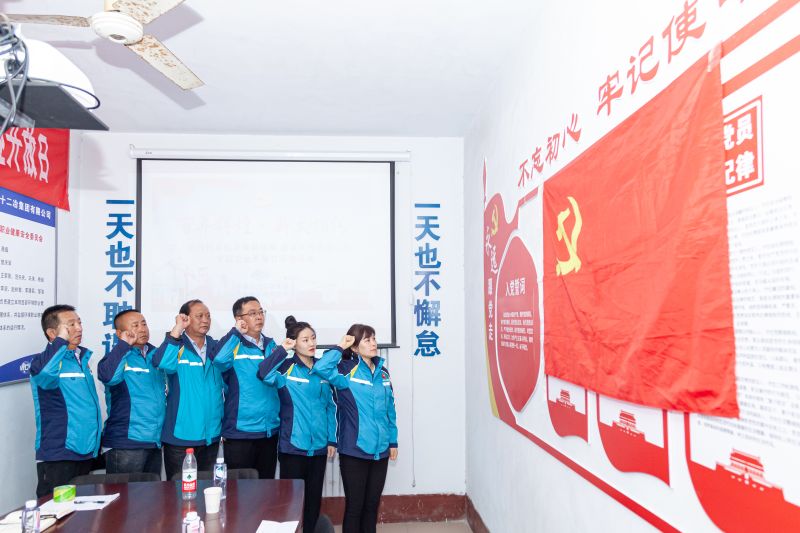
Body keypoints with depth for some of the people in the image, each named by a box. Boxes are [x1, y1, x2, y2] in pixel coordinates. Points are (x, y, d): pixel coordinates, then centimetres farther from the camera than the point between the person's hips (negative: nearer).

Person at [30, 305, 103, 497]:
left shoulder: (83, 357, 10)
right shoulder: (45, 360, -11)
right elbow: (44, 375, -37)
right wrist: (61, 341, -26)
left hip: (85, 451, 7)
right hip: (57, 455, -7)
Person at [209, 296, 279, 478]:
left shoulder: (271, 345, 10)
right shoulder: (232, 346, -7)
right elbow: (217, 360, -30)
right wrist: (236, 332, -21)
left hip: (269, 431, 5)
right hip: (240, 432, -5)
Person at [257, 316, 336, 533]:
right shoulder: (286, 367, -7)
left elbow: (330, 407, 11)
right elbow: (264, 374, -30)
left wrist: (332, 439, 7)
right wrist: (282, 350, -21)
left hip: (318, 446, 5)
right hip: (292, 445, -4)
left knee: (314, 499, 14)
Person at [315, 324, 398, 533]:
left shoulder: (383, 371, 7)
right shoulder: (347, 370, -8)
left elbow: (390, 409, 13)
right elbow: (321, 368, -29)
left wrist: (393, 441, 13)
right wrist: (340, 348, -17)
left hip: (380, 449, 5)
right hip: (354, 450, -5)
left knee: (372, 504, 17)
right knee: (354, 505, 6)